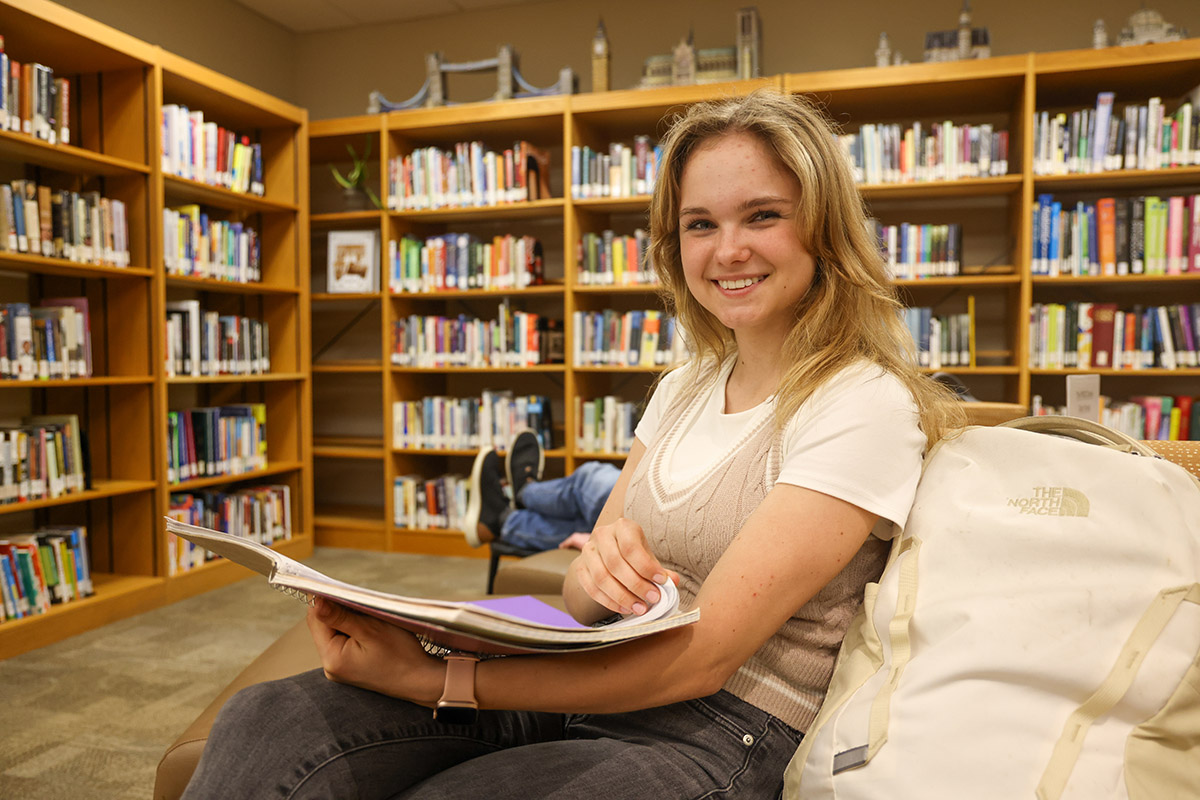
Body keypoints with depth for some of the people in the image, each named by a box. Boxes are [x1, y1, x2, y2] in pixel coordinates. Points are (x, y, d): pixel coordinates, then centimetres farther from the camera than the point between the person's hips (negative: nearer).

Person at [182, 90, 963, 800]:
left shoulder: (867, 405, -12)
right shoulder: (686, 388, 11)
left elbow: (705, 654, -20)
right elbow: (583, 603, 8)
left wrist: (428, 678, -23)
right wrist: (596, 568, -17)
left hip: (720, 734, -5)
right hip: (580, 682, 6)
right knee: (267, 724, -16)